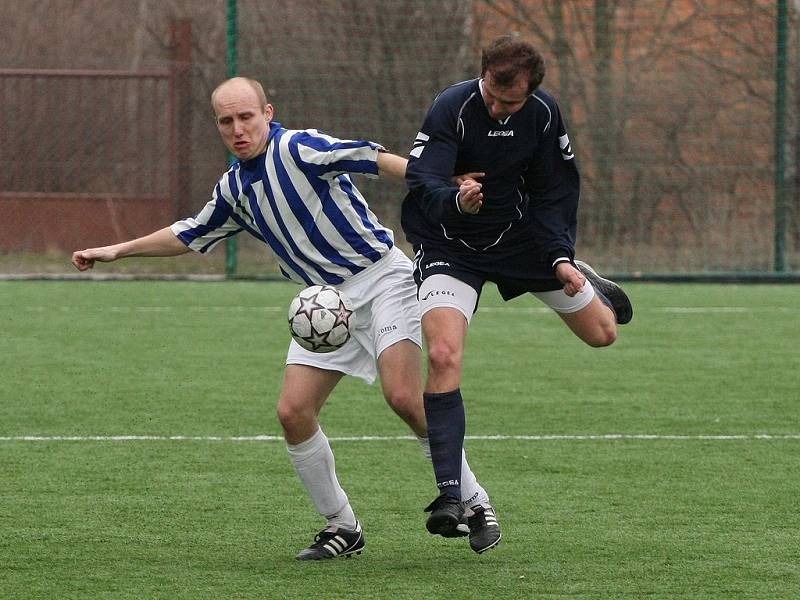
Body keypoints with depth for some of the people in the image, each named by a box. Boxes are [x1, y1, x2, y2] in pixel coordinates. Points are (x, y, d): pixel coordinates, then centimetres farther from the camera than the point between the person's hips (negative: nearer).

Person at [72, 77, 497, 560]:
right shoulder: (234, 188, 11)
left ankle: (470, 499, -8)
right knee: (294, 411, -6)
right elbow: (190, 235, 28)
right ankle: (342, 526, 8)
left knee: (404, 396, -23)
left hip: (379, 276, -7)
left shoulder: (298, 148, -12)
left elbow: (374, 159, -20)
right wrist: (118, 251, 31)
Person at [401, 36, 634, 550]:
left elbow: (554, 192, -1)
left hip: (521, 236, 4)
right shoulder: (452, 108, -26)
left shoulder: (543, 113, -13)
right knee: (443, 357, -25)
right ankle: (452, 497, -22)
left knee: (602, 333, 12)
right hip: (450, 246, -4)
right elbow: (421, 182, -36)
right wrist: (456, 199, -58)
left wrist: (560, 258, -12)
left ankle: (583, 281, 50)